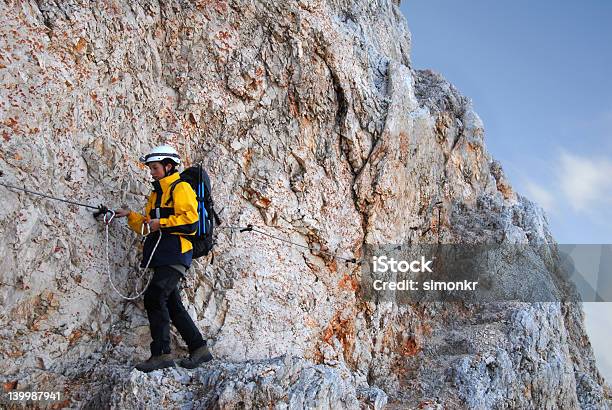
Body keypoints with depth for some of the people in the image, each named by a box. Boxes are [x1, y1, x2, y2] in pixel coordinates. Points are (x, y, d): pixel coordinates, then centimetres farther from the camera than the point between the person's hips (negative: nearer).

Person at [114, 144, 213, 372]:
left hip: (175, 254, -10)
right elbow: (148, 226, 25)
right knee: (172, 305, 9)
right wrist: (131, 216, 10)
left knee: (154, 297, -19)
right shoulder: (156, 194, 24)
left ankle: (162, 354, -19)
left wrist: (162, 223, -15)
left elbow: (190, 219, -16)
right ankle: (199, 349, 16)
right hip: (162, 257, 10)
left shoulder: (181, 188, -3)